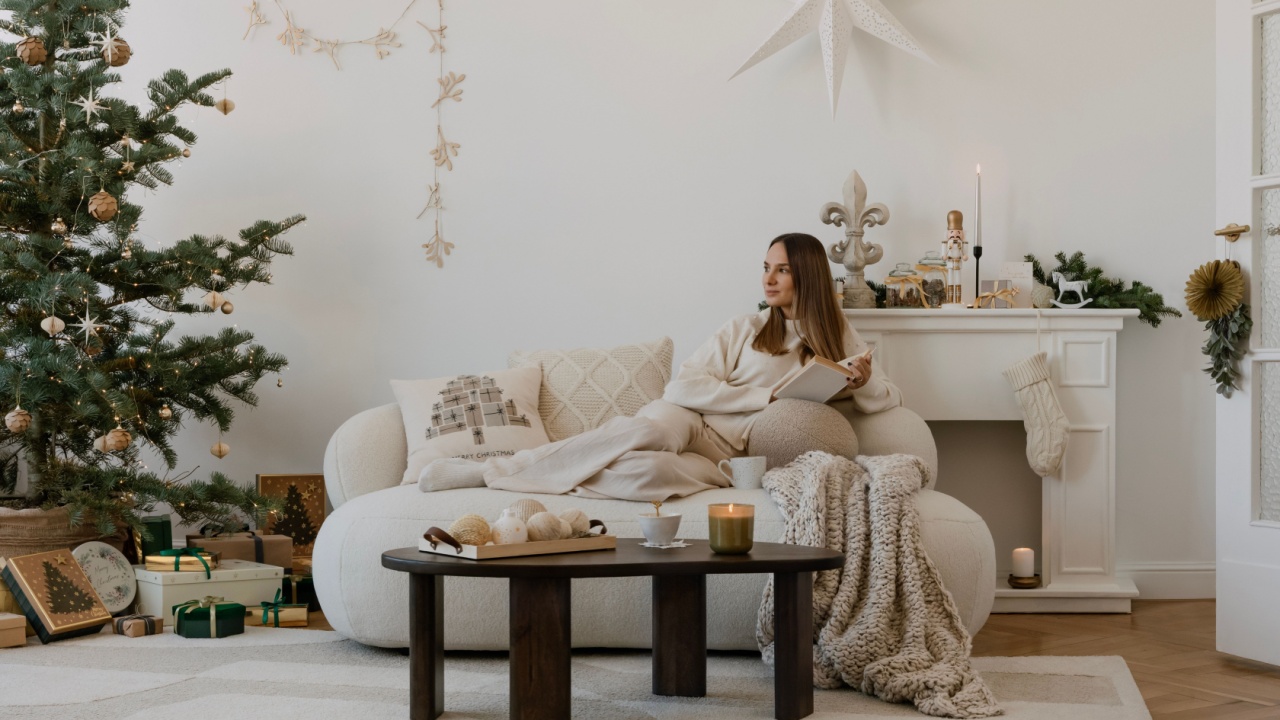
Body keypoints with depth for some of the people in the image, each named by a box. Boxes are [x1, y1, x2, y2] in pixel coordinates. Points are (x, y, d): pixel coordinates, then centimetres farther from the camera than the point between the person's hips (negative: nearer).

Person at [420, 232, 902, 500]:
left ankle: (493, 473, -31)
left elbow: (890, 401, 14)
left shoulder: (840, 343, 15)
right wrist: (766, 395, -9)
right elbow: (684, 386, -1)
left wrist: (863, 381, -9)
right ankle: (497, 466, -35)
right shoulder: (746, 329, 11)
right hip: (692, 424, 0)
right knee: (649, 428, -40)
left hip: (733, 460, 0)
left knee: (648, 469, -37)